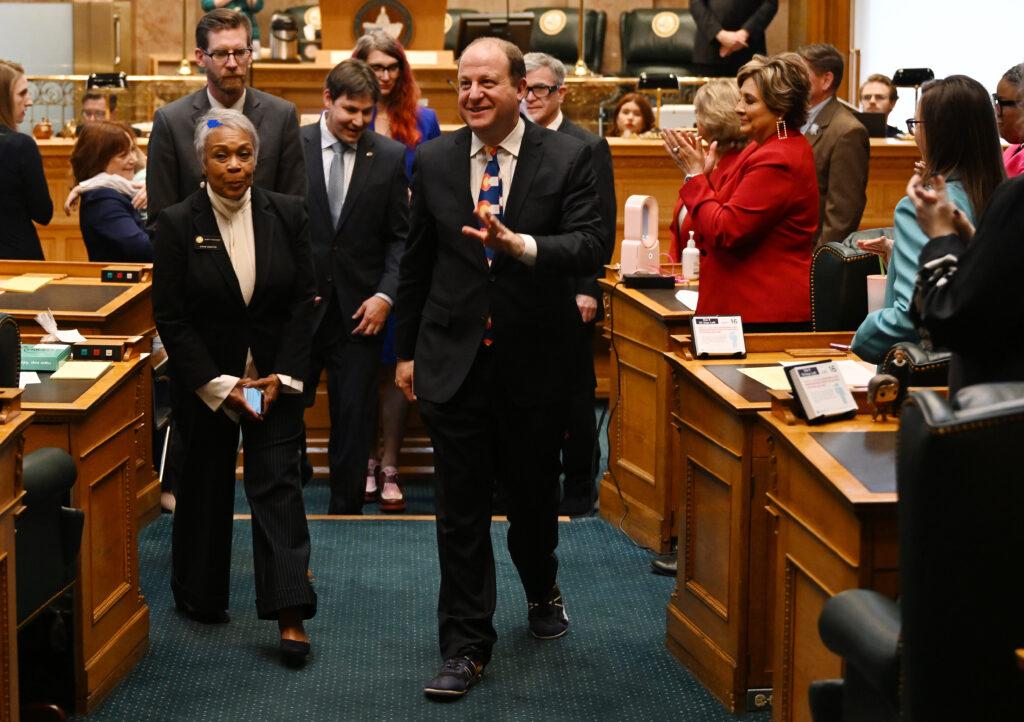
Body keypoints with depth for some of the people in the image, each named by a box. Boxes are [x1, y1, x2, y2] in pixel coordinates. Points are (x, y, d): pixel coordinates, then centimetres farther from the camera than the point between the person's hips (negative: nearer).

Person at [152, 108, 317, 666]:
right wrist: (219, 386, -11)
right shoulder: (178, 224, -7)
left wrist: (282, 377, -8)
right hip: (204, 380, 0)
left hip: (275, 376, 0)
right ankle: (200, 597, 27)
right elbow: (170, 317, -7)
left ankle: (290, 614, -8)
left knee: (278, 484, -6)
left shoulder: (287, 214, -2)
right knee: (206, 487, 11)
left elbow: (303, 300, 0)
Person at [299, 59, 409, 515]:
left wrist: (385, 295, -7)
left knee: (353, 422, 6)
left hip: (359, 311, 1)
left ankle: (346, 512, 18)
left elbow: (399, 237, 4)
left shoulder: (390, 157, 2)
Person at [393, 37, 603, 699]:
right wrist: (407, 349, 11)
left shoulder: (566, 158, -6)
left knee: (534, 493, 16)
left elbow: (591, 246, -16)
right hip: (455, 359, 1)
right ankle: (467, 647, 10)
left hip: (534, 362, -1)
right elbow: (416, 262, 8)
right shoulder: (434, 160, 1)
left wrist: (520, 245, -33)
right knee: (461, 511, 2)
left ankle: (542, 591, 45)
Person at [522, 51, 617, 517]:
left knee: (575, 395, 5)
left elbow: (602, 226, -6)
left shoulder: (589, 148, -3)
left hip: (569, 292, -4)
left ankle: (578, 491, 15)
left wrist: (588, 289, -12)